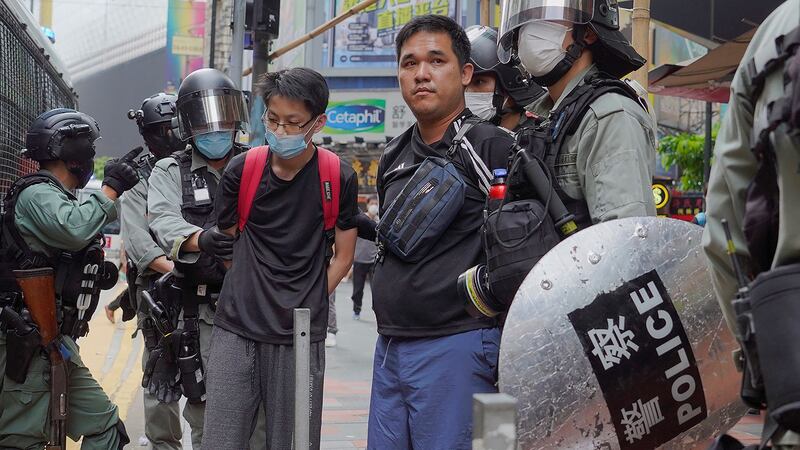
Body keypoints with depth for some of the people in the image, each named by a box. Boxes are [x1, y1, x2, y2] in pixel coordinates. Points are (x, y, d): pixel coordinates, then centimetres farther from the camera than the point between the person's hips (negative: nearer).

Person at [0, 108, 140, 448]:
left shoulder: (57, 198, 21)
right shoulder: (36, 194, -11)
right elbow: (76, 230, -31)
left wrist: (99, 273, 15)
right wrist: (112, 188, -19)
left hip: (57, 346, 10)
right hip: (29, 347, -10)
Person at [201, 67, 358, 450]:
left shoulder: (338, 178, -2)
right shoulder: (242, 170, 0)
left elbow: (343, 256, 7)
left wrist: (306, 305, 1)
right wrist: (250, 296, 6)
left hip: (301, 337, -1)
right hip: (237, 331, 1)